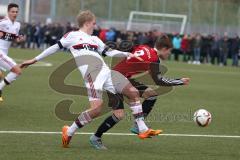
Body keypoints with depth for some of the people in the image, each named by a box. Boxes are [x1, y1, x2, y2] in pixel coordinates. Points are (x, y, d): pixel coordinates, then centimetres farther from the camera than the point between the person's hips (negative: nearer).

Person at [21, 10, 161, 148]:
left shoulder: (94, 39, 27)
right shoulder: (73, 36, 10)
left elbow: (109, 52, 26)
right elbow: (56, 48, 14)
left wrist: (127, 54, 13)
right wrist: (35, 60, 17)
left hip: (106, 72, 7)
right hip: (92, 75, -7)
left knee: (133, 92, 1)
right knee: (97, 109, -23)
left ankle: (143, 130, 8)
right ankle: (69, 132, -5)